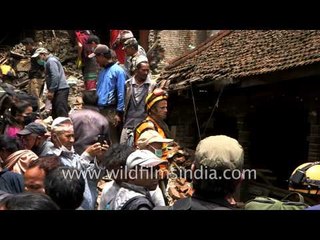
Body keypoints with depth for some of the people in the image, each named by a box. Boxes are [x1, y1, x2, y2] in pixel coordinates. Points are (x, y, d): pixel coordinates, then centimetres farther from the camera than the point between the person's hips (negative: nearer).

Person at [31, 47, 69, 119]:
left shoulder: (51, 61, -7)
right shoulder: (49, 62, 24)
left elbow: (56, 76, -19)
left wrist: (51, 91, -16)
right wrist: (50, 90, 14)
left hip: (61, 90, -11)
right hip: (58, 90, 11)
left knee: (61, 113, -15)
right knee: (55, 114, 11)